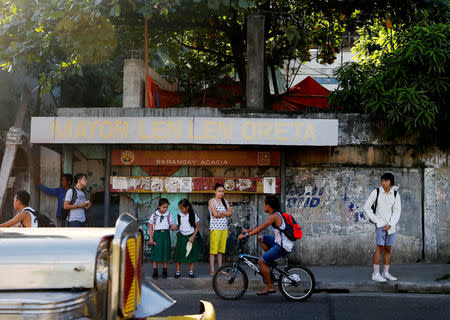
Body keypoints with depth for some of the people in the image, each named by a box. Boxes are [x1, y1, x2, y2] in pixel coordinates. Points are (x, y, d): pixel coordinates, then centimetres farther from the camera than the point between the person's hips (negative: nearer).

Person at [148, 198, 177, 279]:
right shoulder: (154, 215, 0)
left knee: (165, 253, 4)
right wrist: (151, 238, -3)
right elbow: (151, 227, 2)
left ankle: (164, 271, 14)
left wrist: (175, 227, -18)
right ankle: (155, 271, 7)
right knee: (156, 253, -2)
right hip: (157, 234, -1)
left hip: (166, 235, 1)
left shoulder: (168, 215, 5)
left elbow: (171, 225, 6)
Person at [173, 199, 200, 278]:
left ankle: (191, 271, 13)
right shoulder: (179, 215, 2)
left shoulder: (193, 215, -5)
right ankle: (178, 271, 11)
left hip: (190, 236, -2)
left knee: (192, 254, 1)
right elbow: (178, 226, 9)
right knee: (179, 254, 2)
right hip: (181, 236, 2)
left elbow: (197, 227, -1)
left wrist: (193, 236, -10)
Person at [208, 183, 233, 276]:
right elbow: (215, 214, -14)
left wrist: (220, 212, -9)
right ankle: (212, 270, -4)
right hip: (215, 228, -5)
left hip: (224, 228, 5)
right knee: (213, 250, -7)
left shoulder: (225, 201, 15)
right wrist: (225, 214, 0)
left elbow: (230, 213, 2)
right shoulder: (212, 201, -1)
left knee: (221, 250, 8)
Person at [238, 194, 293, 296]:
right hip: (280, 242, 10)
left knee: (261, 261, -12)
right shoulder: (276, 215, 13)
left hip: (283, 247, -10)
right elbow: (261, 226, 22)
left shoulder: (274, 216, -18)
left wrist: (246, 235, -18)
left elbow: (261, 228, -21)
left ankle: (269, 286, -4)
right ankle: (271, 259, 19)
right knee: (261, 238, 21)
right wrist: (248, 230, 21)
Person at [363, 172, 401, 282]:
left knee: (388, 249, 7)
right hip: (380, 223, -3)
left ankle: (386, 273, 16)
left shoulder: (395, 194, 0)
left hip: (391, 224, 4)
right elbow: (366, 207, -2)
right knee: (380, 247, -12)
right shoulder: (376, 192, -6)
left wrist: (390, 224, -13)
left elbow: (397, 211, -2)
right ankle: (375, 274, -11)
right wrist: (375, 220, -8)